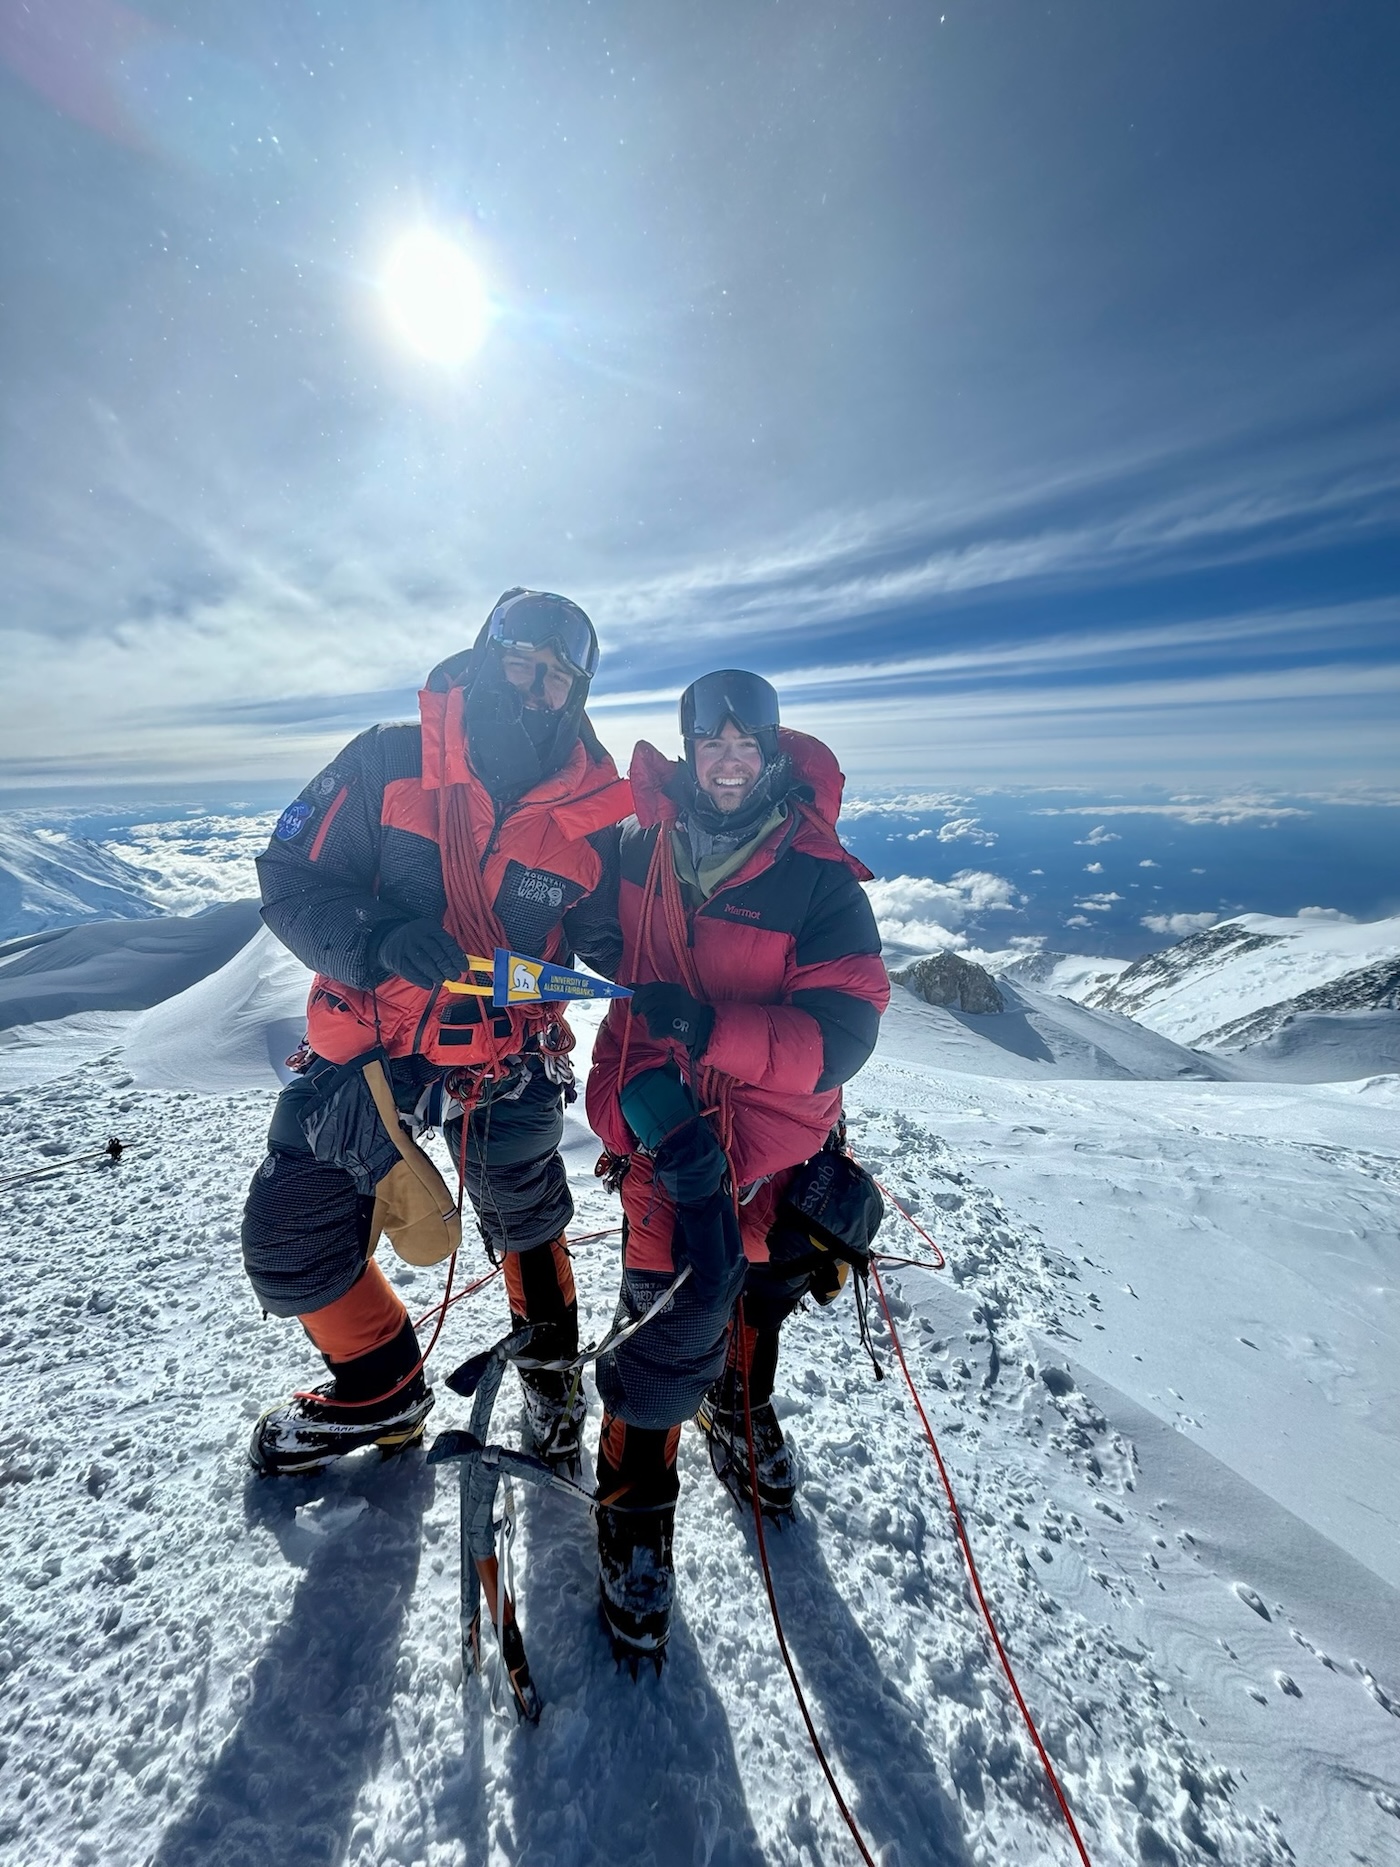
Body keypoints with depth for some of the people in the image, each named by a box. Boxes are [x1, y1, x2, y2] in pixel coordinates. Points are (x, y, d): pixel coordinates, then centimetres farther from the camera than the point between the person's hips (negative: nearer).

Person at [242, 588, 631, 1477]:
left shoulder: (589, 811, -7)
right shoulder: (389, 761, -9)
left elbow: (613, 943, 1)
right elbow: (292, 879, -10)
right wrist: (383, 938, -28)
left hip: (507, 1066, 0)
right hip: (368, 1048, 1)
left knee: (527, 1225, 16)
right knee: (290, 1243, 5)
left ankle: (551, 1365, 50)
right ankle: (384, 1388, 37)